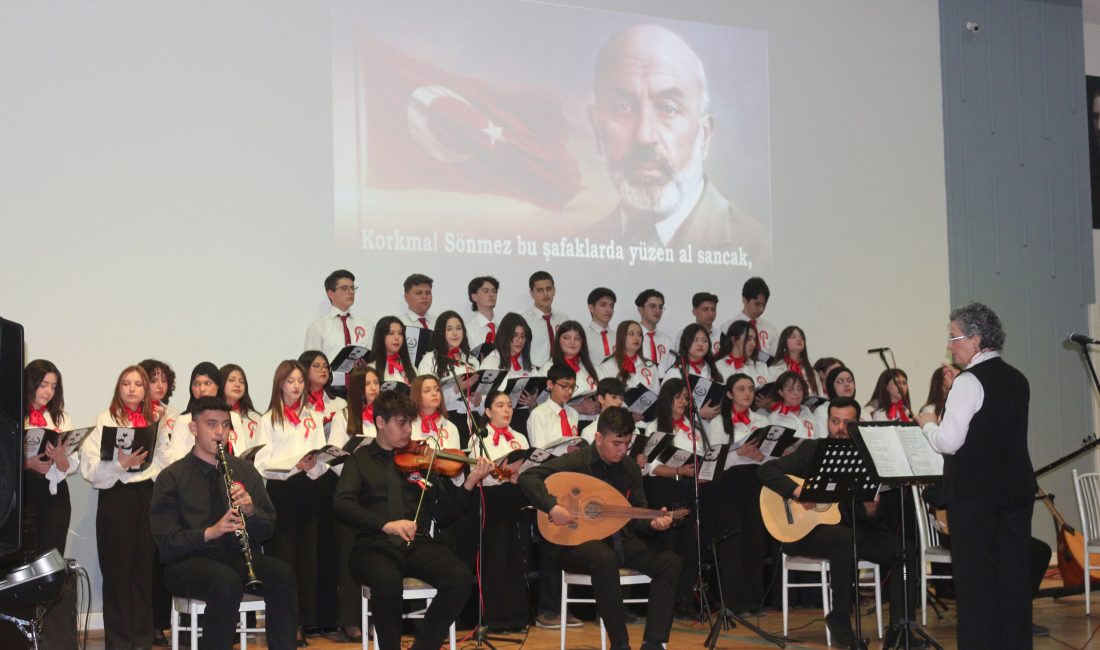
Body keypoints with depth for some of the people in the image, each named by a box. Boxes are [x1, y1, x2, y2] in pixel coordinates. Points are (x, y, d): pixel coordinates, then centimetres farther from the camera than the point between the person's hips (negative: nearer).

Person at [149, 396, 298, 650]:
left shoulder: (244, 470, 13)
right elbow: (166, 542, -7)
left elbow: (267, 528, 12)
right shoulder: (171, 478, 0)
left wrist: (250, 510, -11)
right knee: (227, 582, -37)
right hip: (189, 560, -4)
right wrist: (210, 532, -23)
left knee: (283, 575, -28)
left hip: (239, 556, 4)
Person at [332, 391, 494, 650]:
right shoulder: (361, 459, 8)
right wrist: (385, 524, -25)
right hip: (375, 545, -3)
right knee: (388, 581, -36)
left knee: (461, 578, -24)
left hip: (418, 544, 3)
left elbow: (443, 512, 10)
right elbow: (342, 505, -10)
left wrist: (470, 483, -7)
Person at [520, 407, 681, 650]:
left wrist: (652, 523, -13)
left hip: (618, 540, 6)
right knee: (604, 558, -41)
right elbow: (527, 478, -19)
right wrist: (553, 507, -32)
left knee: (669, 562, -17)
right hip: (576, 542, -6)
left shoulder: (630, 468, 6)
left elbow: (636, 516, 10)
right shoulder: (576, 462, -11)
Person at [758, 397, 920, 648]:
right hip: (806, 529, -4)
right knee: (847, 539, -36)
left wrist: (870, 510, -17)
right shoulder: (811, 449, 0)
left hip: (852, 528, 4)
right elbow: (765, 470, -9)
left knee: (907, 551, -14)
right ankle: (840, 619, -22)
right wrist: (797, 491, -23)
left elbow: (865, 515, 8)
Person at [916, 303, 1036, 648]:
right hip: (1017, 487, 7)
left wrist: (928, 424, 2)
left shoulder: (969, 382, -14)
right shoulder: (1017, 379, 10)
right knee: (1014, 572, 10)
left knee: (974, 576, 0)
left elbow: (949, 442, -17)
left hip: (974, 493, -7)